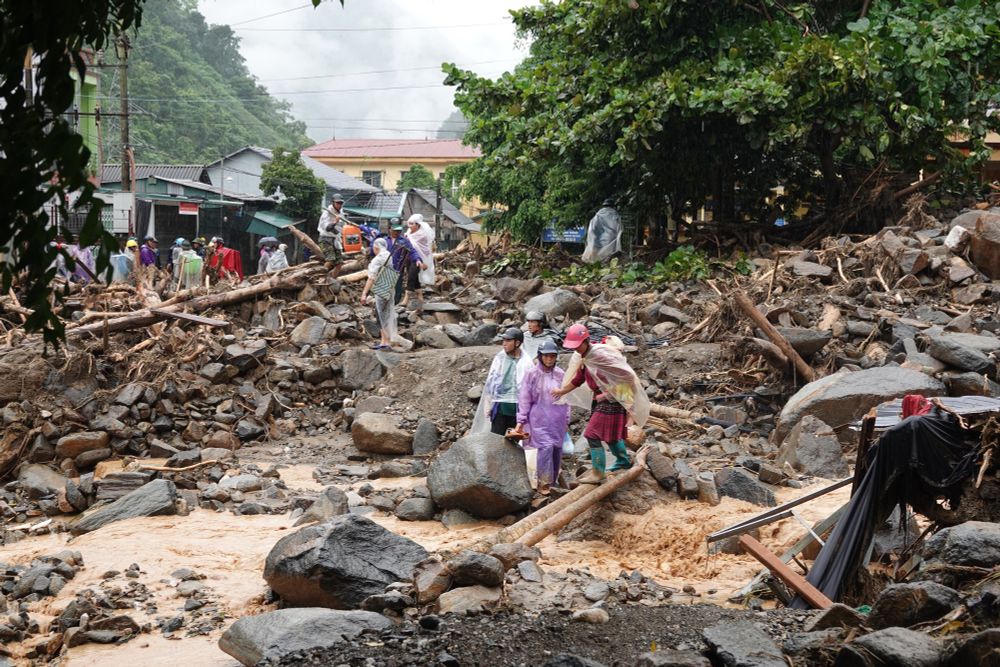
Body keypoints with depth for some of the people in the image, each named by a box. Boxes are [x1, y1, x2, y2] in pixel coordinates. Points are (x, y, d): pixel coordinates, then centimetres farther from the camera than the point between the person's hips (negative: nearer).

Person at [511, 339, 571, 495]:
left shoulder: (560, 374, 4)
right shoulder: (532, 374, -6)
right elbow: (524, 399, -3)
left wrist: (566, 421, 14)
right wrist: (521, 421, -5)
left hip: (558, 420, 4)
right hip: (540, 418, -4)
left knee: (557, 449, 4)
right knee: (546, 447, -16)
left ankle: (552, 482, 17)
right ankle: (543, 483, -11)